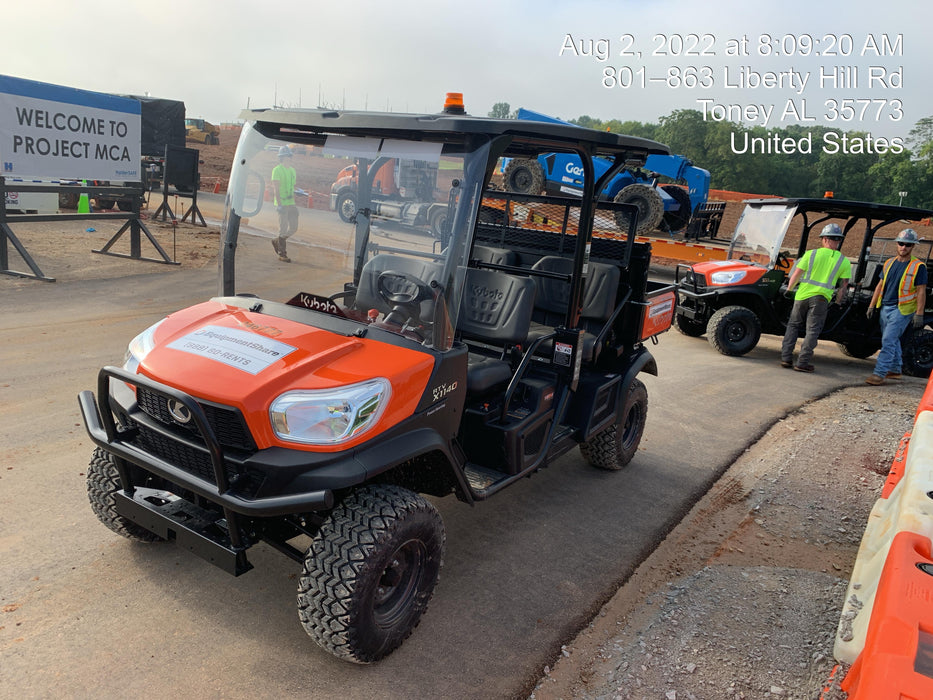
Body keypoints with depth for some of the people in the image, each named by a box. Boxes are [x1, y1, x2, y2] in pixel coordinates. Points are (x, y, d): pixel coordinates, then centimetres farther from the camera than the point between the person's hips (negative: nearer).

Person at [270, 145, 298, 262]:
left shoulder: (292, 170, 15)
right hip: (282, 204, -7)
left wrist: (295, 204, 16)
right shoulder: (277, 170, -7)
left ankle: (277, 241, 28)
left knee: (294, 227, 7)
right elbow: (276, 189, -13)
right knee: (283, 229, -3)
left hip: (291, 203, 7)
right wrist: (279, 204, -20)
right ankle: (282, 254, 6)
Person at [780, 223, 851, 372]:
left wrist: (789, 289, 15)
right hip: (821, 298, 0)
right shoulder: (844, 261, 2)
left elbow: (796, 275, 1)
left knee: (793, 326, 14)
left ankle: (786, 358, 11)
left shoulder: (811, 254, -1)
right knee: (812, 331, 3)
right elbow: (843, 285, 4)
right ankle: (802, 362, 0)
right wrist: (838, 301, 16)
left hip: (803, 295, 1)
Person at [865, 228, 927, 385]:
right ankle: (895, 370, 29)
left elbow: (921, 291, -8)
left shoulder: (918, 267, -6)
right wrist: (872, 305, 13)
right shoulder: (889, 263, 11)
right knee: (892, 340, 16)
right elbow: (880, 285, 16)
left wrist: (919, 314, -13)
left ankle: (879, 373, -14)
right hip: (885, 307, 7)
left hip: (902, 309, -6)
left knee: (888, 341, -13)